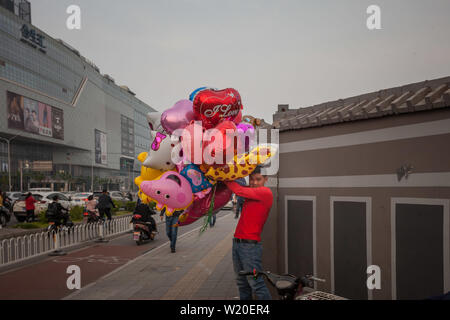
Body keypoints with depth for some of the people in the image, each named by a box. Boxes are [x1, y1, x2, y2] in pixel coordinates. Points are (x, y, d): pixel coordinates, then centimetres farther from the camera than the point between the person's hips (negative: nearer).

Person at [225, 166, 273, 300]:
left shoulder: (266, 192, -10)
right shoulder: (250, 192, 12)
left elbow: (240, 191, -15)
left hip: (250, 245, -8)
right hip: (237, 243, 8)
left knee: (256, 283, -5)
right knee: (242, 283, 16)